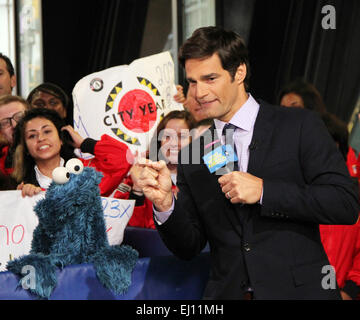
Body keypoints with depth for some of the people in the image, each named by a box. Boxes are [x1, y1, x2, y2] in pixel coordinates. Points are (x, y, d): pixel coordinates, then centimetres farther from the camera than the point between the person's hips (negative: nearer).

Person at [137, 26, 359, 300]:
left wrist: (264, 190, -14)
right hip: (227, 292, 2)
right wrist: (165, 204, -9)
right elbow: (188, 248, 9)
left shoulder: (300, 126, 0)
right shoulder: (191, 157, 10)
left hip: (298, 290, -1)